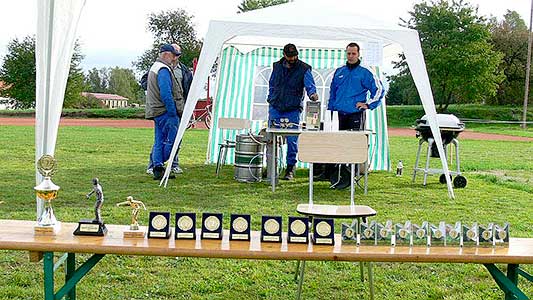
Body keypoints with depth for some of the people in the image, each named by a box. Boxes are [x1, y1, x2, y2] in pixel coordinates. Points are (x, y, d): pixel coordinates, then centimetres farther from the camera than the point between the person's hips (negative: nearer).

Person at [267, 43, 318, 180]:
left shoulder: (304, 69, -4)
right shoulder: (277, 66, 9)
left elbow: (310, 84, -16)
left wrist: (312, 93, -37)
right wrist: (271, 99, 10)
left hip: (293, 111, -3)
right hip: (275, 108, 3)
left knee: (292, 140, -3)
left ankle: (290, 169, 10)